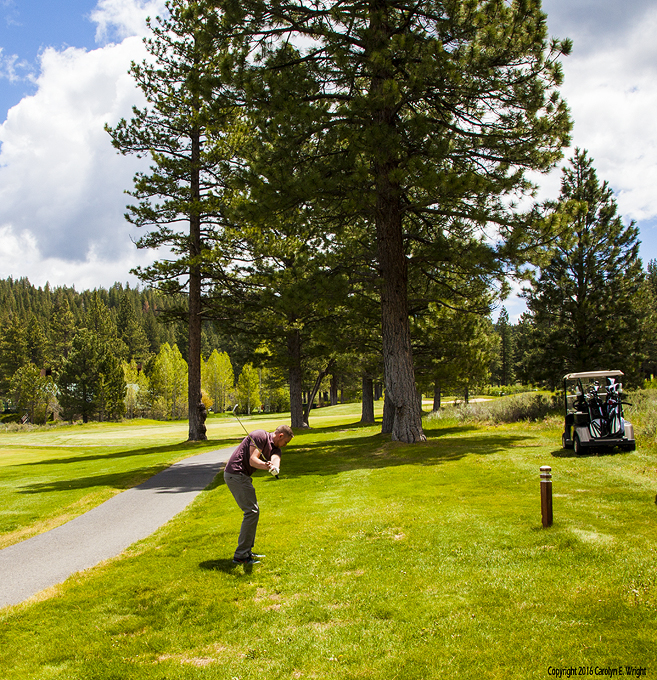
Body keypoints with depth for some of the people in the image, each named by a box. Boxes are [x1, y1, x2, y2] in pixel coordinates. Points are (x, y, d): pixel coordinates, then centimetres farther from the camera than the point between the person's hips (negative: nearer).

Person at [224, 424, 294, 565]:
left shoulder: (275, 448, 13)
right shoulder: (260, 436, -11)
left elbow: (276, 459, -12)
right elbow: (252, 460, -20)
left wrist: (274, 467, -36)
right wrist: (265, 465, -38)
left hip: (242, 476, 10)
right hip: (235, 473, -10)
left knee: (253, 511, 16)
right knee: (252, 511, -11)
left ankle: (247, 551, 25)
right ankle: (240, 556, -8)